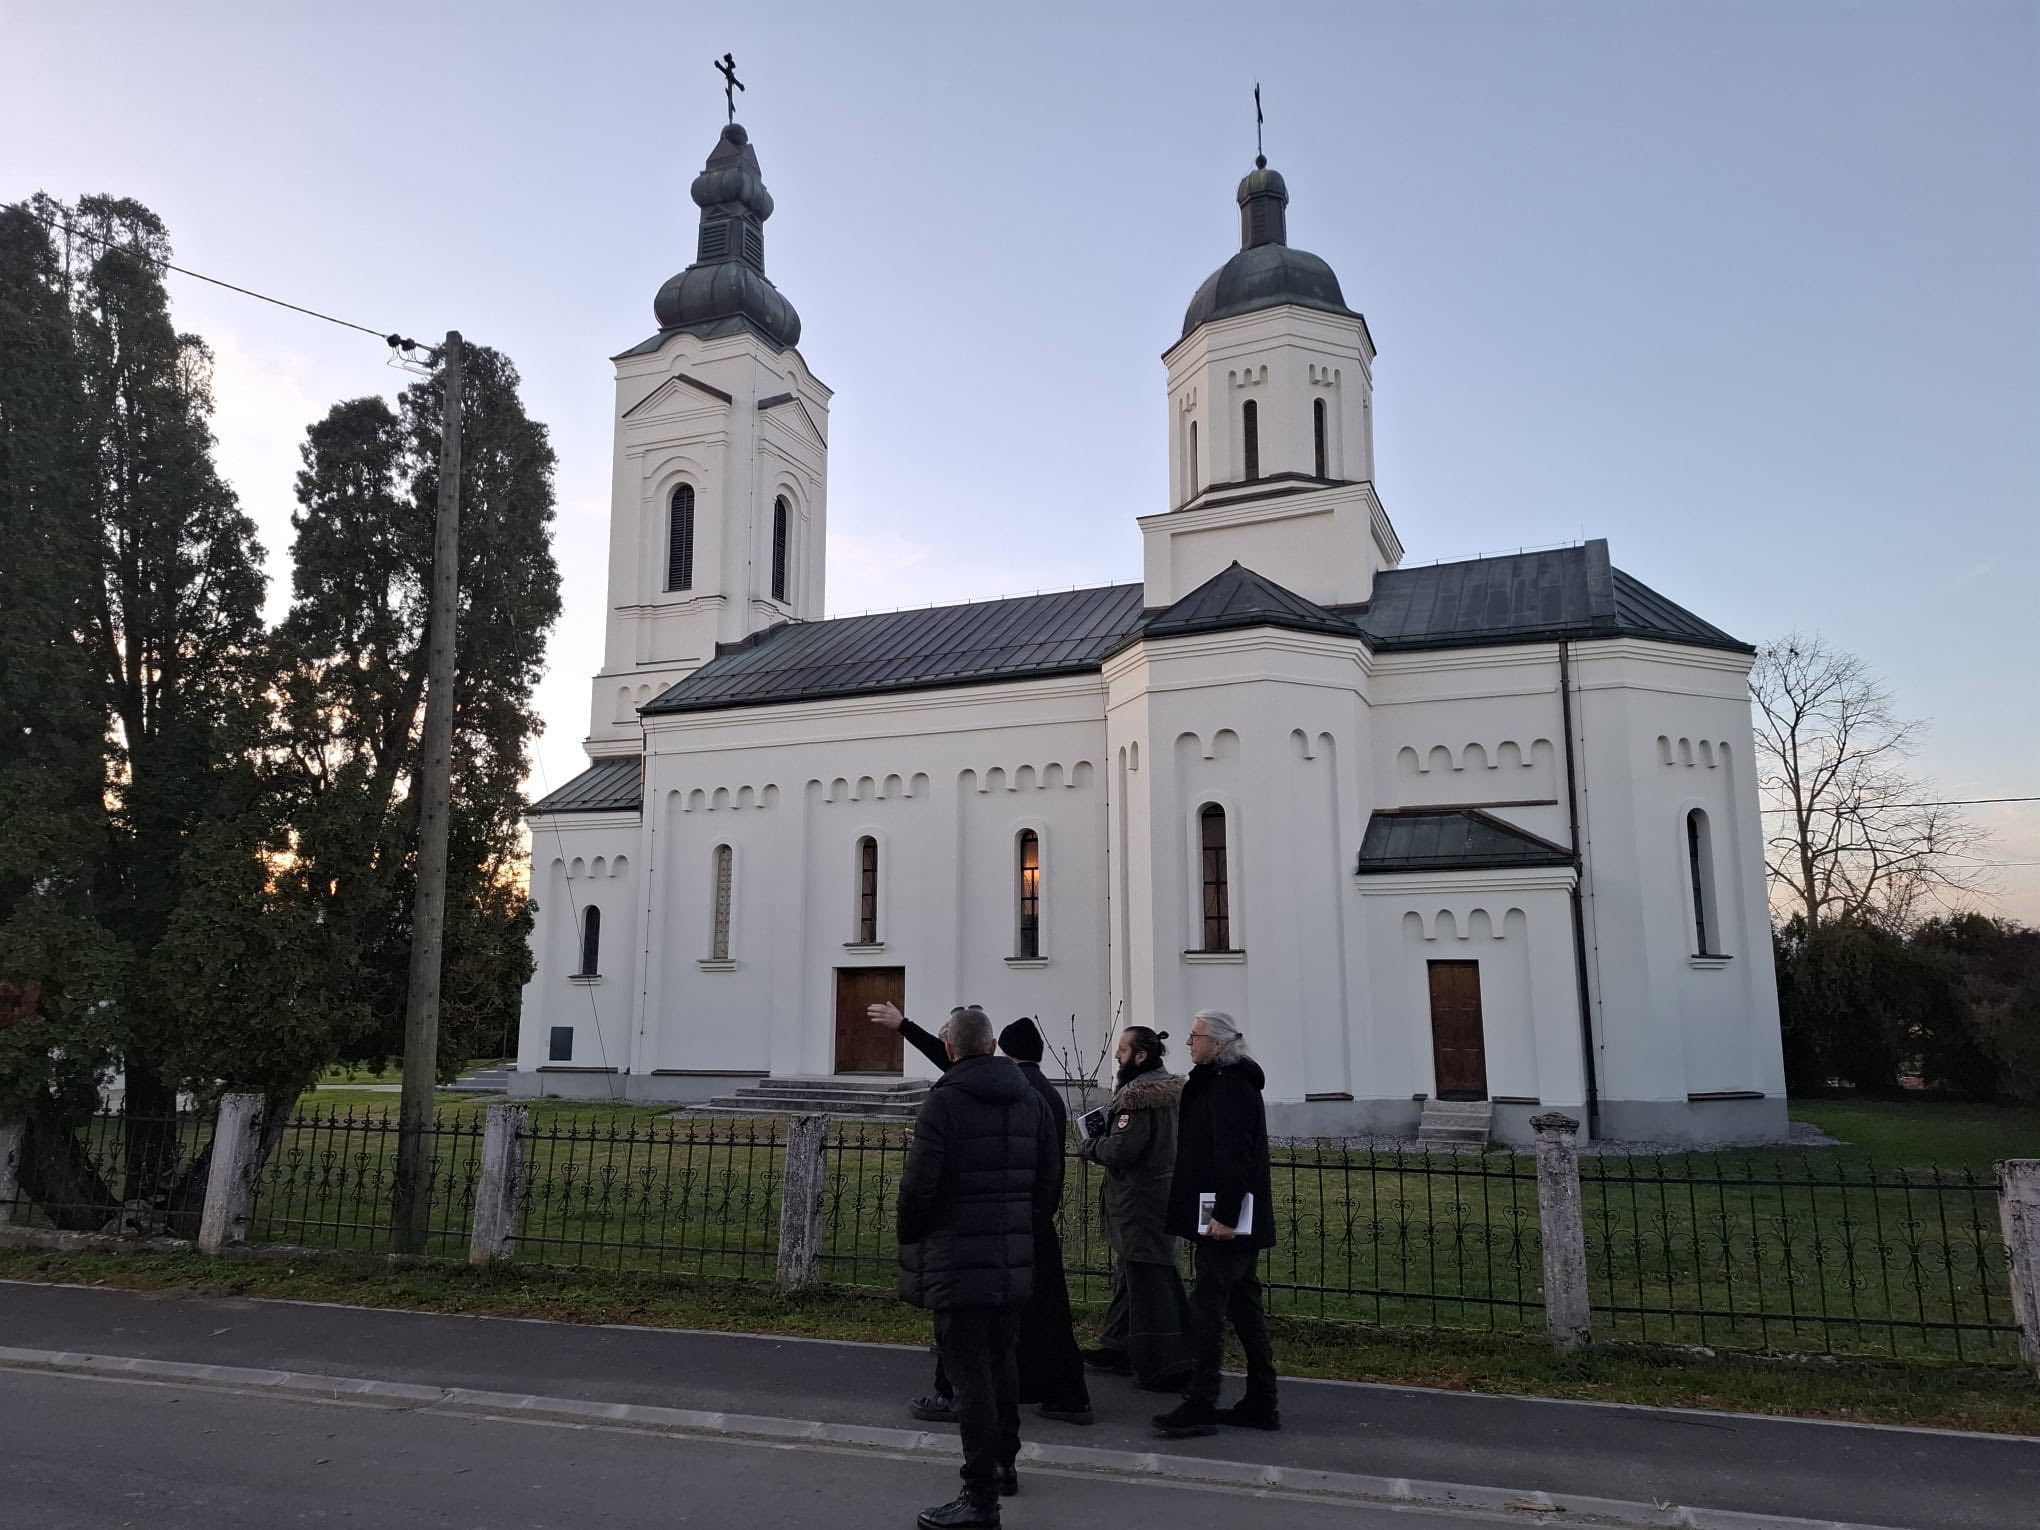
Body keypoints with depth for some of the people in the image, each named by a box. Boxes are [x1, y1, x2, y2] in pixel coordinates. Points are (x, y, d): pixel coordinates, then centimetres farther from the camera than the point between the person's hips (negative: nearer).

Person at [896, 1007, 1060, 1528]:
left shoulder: (944, 1101, -13)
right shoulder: (1030, 1100, 7)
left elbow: (918, 1184, -15)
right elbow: (1047, 1180, 9)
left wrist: (910, 1241, 1)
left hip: (957, 1261, -7)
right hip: (1014, 1259, 7)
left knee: (970, 1374, 0)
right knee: (1001, 1359, 22)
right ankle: (1004, 1463, 36)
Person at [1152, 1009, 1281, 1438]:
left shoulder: (1228, 1085, -16)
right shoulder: (1221, 1081, 17)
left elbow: (1232, 1154, -23)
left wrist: (1225, 1214, -25)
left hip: (1226, 1223, -11)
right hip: (1239, 1222, 11)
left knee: (1207, 1308, -6)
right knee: (1244, 1307, 14)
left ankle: (1200, 1406, -1)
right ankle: (1261, 1404, 20)